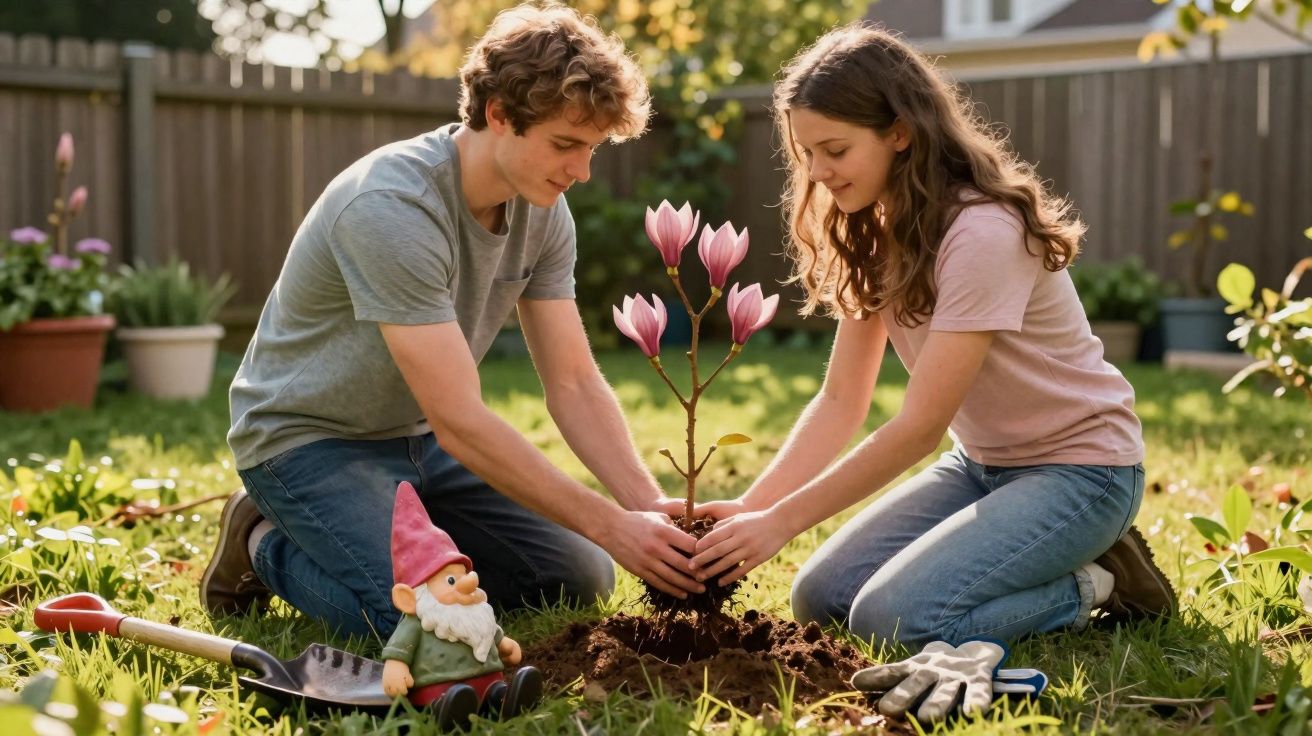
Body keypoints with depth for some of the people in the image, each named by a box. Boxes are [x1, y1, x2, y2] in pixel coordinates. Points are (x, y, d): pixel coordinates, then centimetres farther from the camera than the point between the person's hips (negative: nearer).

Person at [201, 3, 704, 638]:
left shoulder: (543, 213, -7)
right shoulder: (393, 208, -32)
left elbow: (574, 384, -5)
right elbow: (458, 420, -33)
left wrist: (649, 506, -20)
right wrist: (611, 525, -31)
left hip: (419, 441, 7)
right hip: (309, 439, -7)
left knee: (582, 581, -2)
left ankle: (396, 533, 17)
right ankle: (267, 544, 1)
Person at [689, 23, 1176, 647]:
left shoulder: (982, 233, -26)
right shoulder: (874, 233, 1)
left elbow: (920, 426, -26)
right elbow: (841, 402, -3)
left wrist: (782, 520, -25)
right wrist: (749, 507, -17)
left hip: (1077, 465, -9)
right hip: (980, 462, 9)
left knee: (890, 618, -25)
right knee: (820, 597, -3)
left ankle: (1095, 584, -1)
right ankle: (1050, 568, 11)